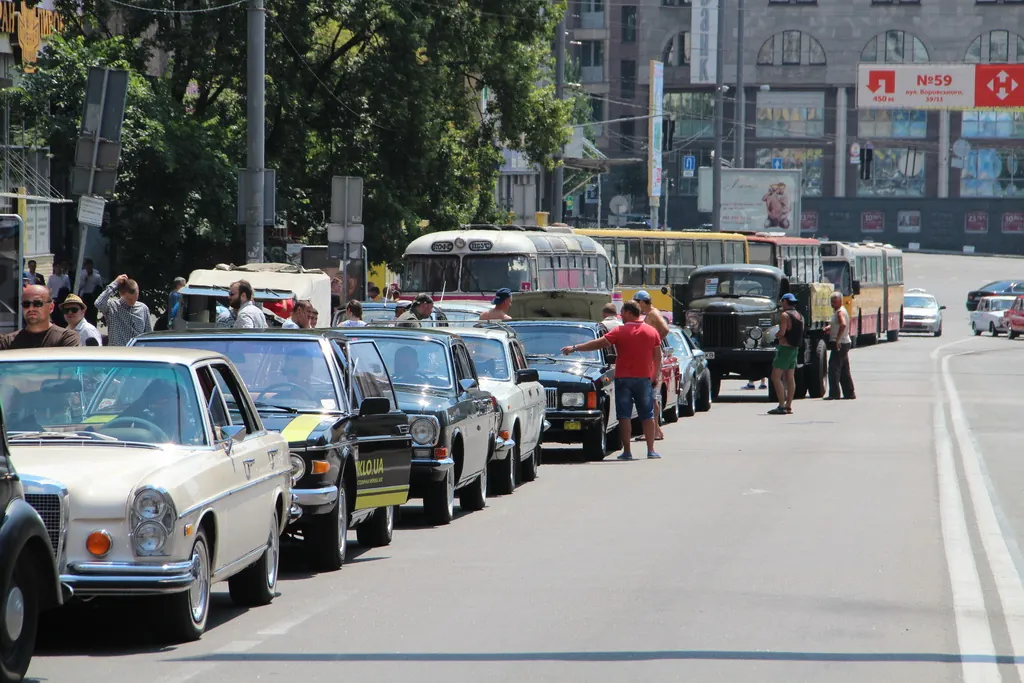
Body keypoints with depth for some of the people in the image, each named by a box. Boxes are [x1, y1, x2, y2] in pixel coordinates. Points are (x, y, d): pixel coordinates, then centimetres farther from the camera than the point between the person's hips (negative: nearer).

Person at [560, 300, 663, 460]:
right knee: (648, 415, 9)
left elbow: (598, 343, -8)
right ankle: (651, 450, 4)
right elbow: (657, 357, 8)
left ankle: (627, 451, -1)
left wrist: (574, 348, -2)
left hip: (624, 378, -3)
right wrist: (656, 376, 18)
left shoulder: (620, 331, -8)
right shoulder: (652, 331, 3)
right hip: (645, 379, 3)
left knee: (624, 416, 2)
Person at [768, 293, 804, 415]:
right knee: (790, 378, 10)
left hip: (785, 348, -9)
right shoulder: (800, 316, 11)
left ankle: (782, 406, -14)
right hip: (795, 349, 9)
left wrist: (776, 335, 0)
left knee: (776, 377, -7)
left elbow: (782, 333, -21)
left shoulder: (785, 315, -14)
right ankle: (788, 406, 11)